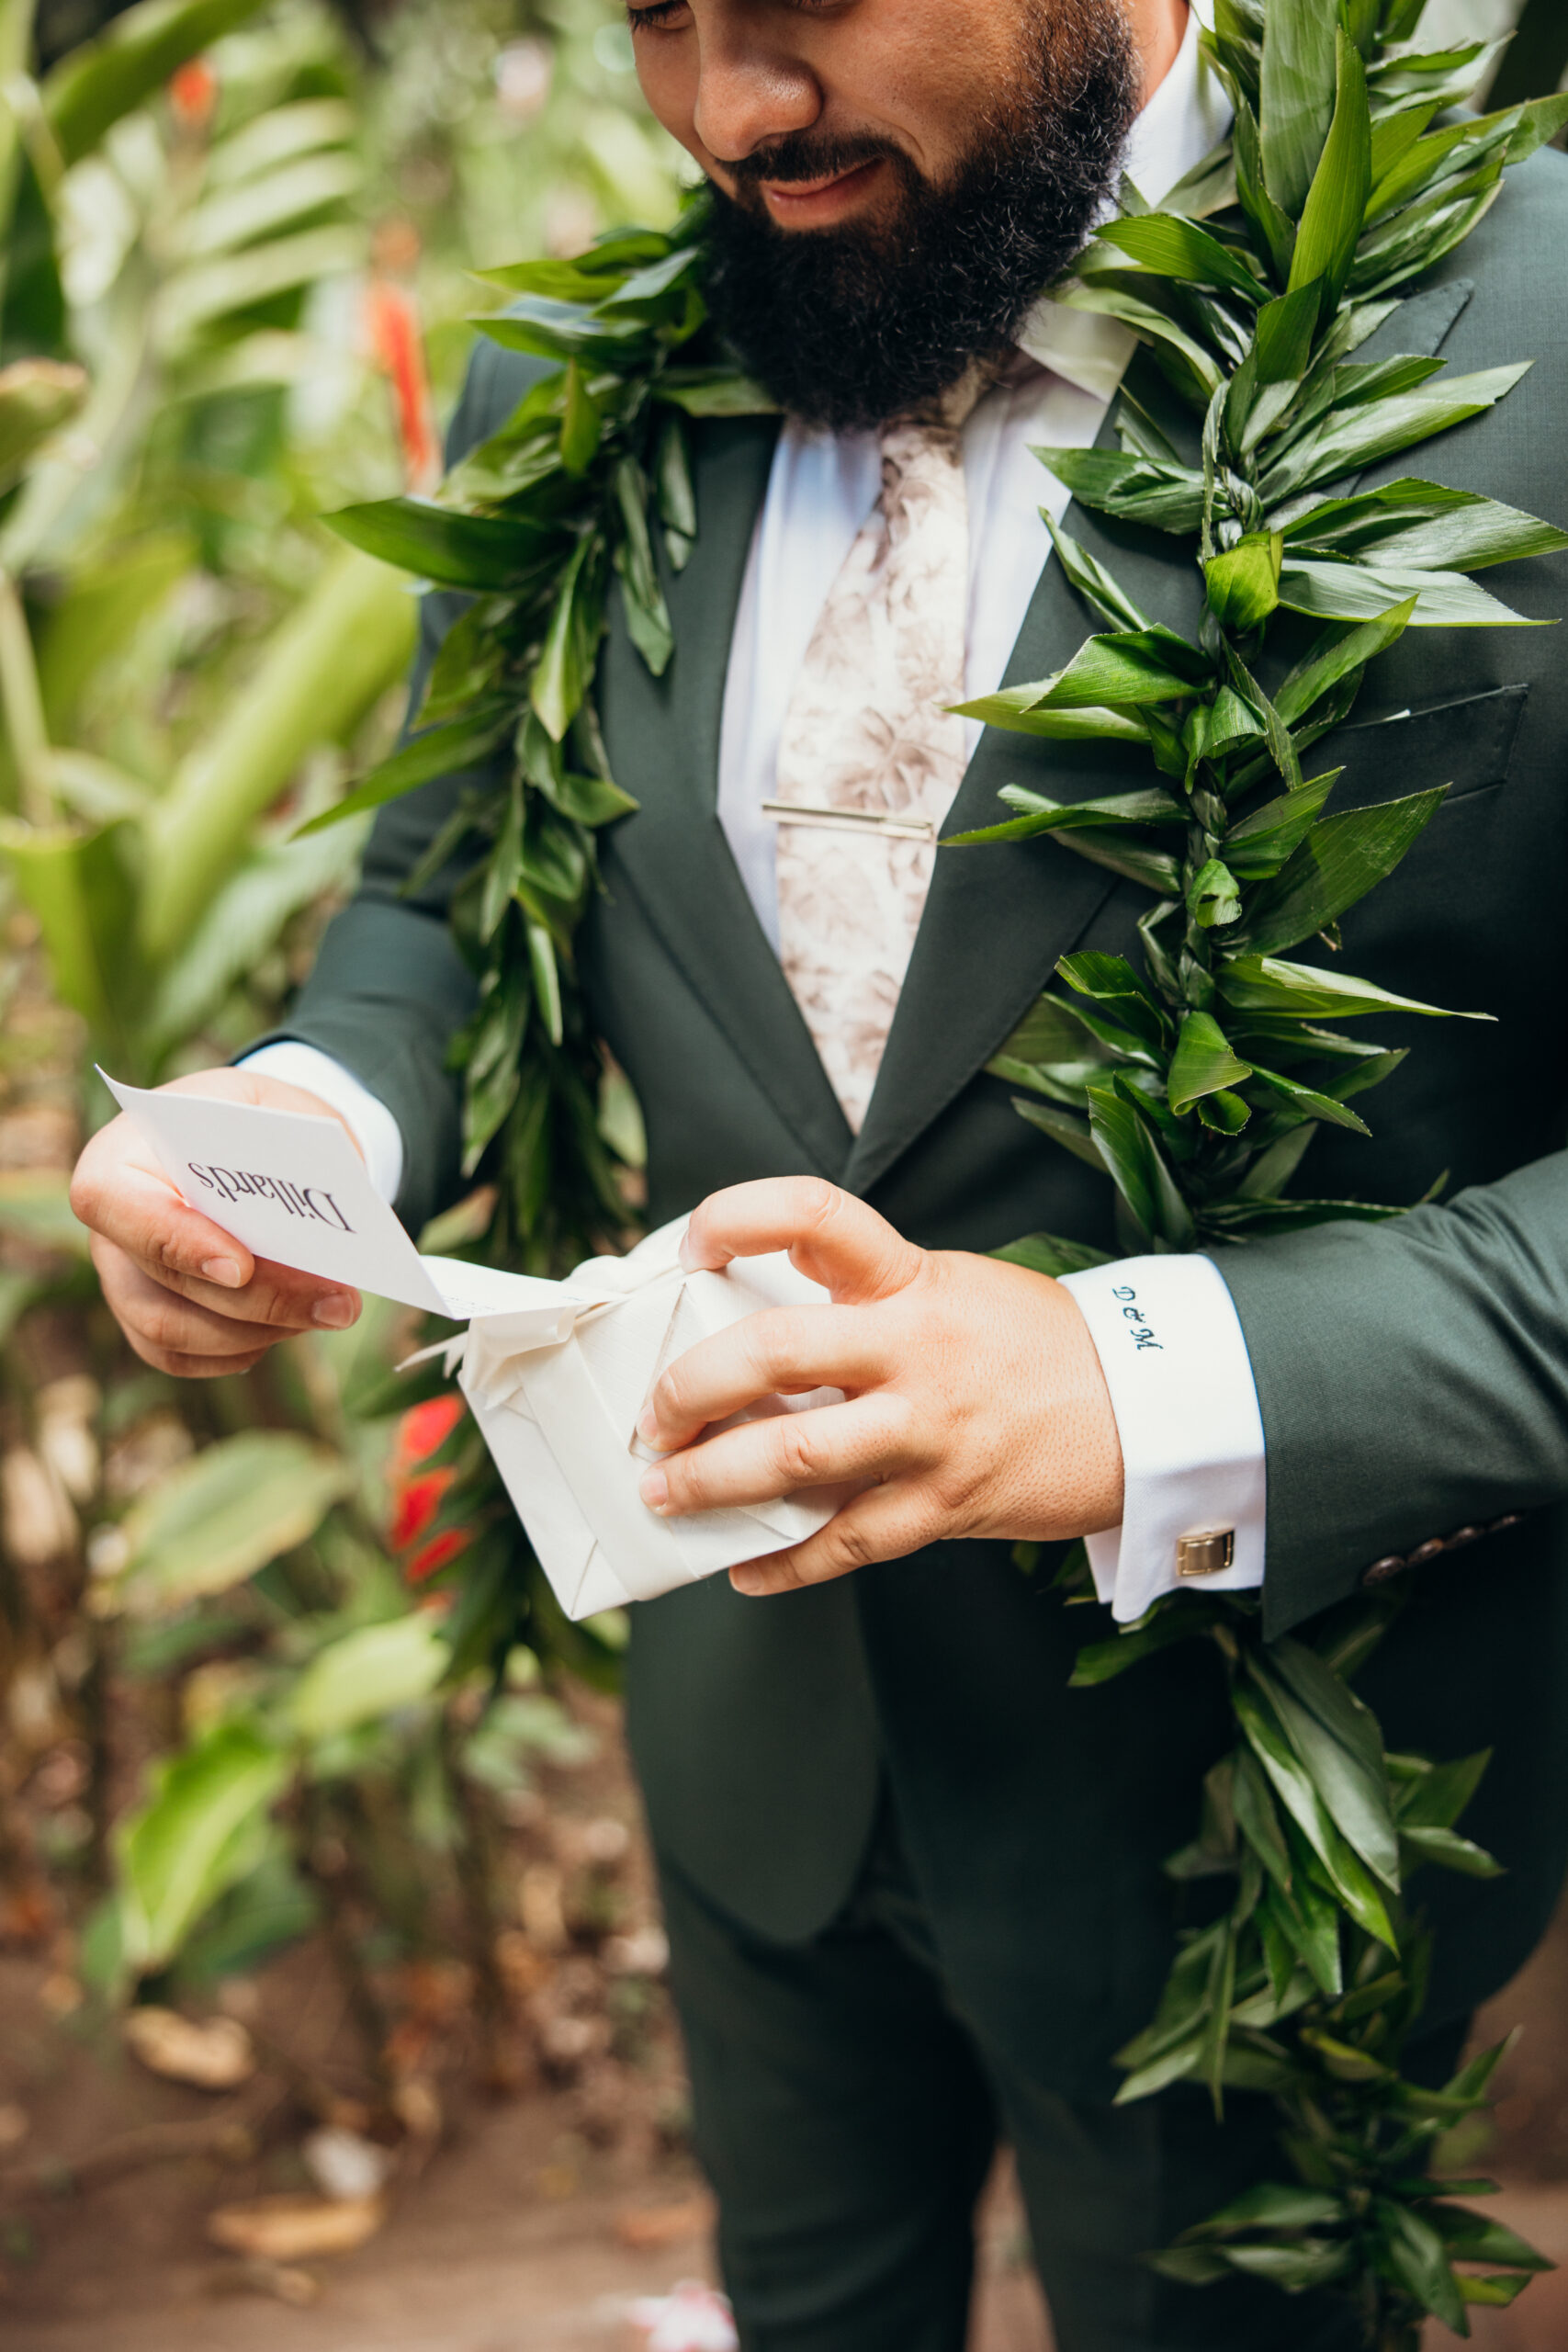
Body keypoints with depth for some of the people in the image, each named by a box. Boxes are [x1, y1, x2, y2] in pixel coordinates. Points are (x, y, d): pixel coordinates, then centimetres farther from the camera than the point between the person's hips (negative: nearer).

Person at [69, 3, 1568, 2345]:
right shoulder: (568, 408, -3)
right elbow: (449, 891, 9)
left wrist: (1159, 1396, -35)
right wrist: (315, 1110, -14)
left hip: (1235, 1781, -4)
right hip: (754, 1706, 5)